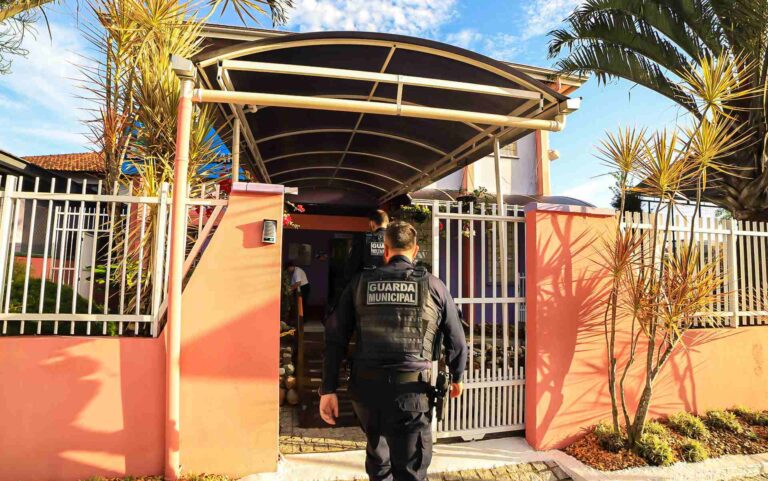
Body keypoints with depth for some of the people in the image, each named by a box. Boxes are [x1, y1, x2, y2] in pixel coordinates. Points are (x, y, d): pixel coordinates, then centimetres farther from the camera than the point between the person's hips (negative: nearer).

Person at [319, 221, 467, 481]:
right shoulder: (433, 285, 1)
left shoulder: (361, 282, 5)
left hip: (365, 386, 3)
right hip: (410, 390, -3)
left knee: (377, 458, 27)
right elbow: (456, 340, 9)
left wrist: (328, 390, 5)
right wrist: (456, 377, 25)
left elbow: (335, 338, 2)